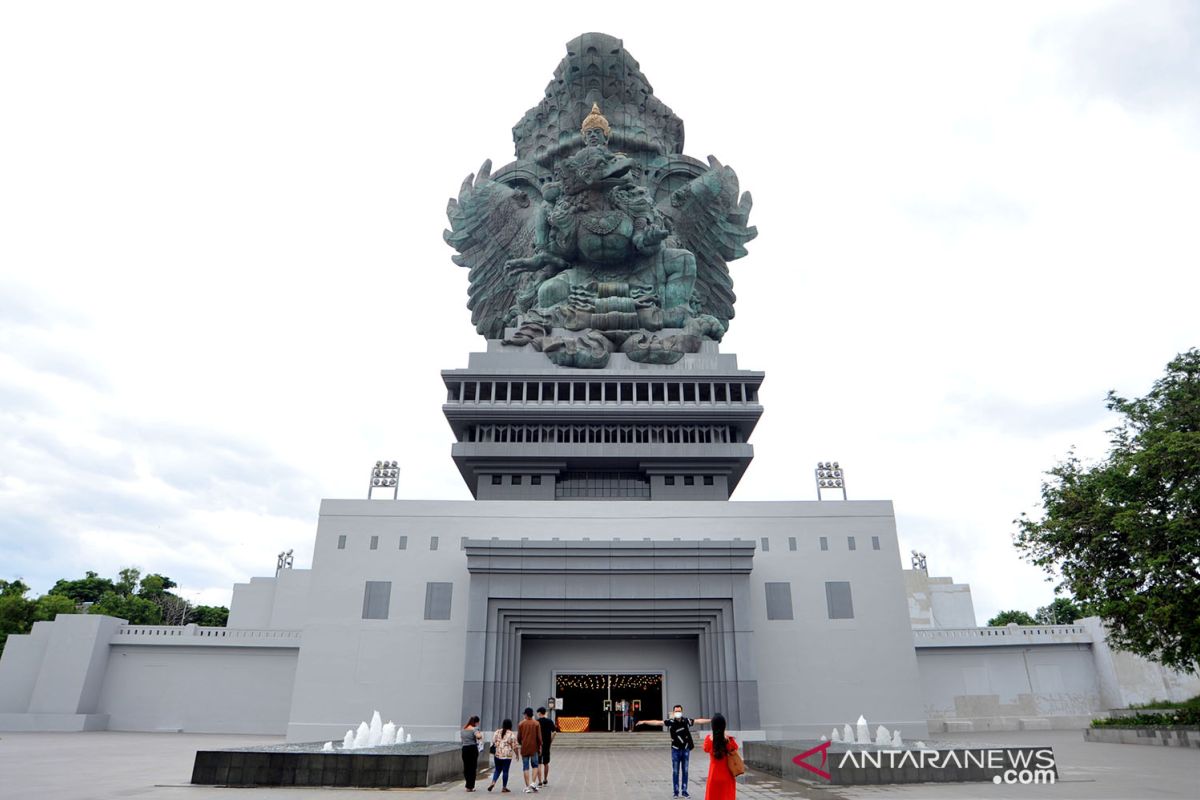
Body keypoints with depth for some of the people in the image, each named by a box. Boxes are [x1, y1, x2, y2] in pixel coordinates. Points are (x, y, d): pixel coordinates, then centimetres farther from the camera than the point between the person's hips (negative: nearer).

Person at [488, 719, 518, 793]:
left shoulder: (497, 732, 5)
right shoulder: (512, 734, -5)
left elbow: (493, 742, 6)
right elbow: (514, 746, -4)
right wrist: (517, 754, 8)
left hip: (497, 754, 3)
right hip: (507, 755, -3)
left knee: (497, 770, 16)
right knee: (505, 771, 6)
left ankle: (493, 782, -3)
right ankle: (504, 787, 11)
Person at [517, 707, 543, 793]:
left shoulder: (521, 724, -2)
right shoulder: (536, 723, -3)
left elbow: (518, 737, 1)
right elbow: (539, 737, -4)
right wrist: (540, 747, 6)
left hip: (524, 748, 0)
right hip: (534, 748, 0)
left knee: (526, 767, 6)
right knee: (535, 766, 14)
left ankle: (527, 786, 4)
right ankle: (533, 783, -2)